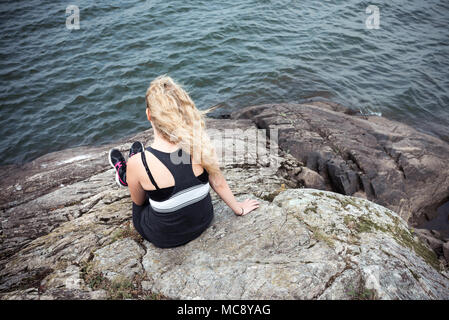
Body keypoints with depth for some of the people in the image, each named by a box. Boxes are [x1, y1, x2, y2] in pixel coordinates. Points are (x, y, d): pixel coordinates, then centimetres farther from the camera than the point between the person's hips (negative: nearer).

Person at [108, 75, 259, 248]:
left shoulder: (138, 163, -30)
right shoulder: (198, 143, -24)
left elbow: (139, 201, -8)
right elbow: (219, 183, -8)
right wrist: (239, 208, 11)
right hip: (203, 223, 3)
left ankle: (125, 176, 56)